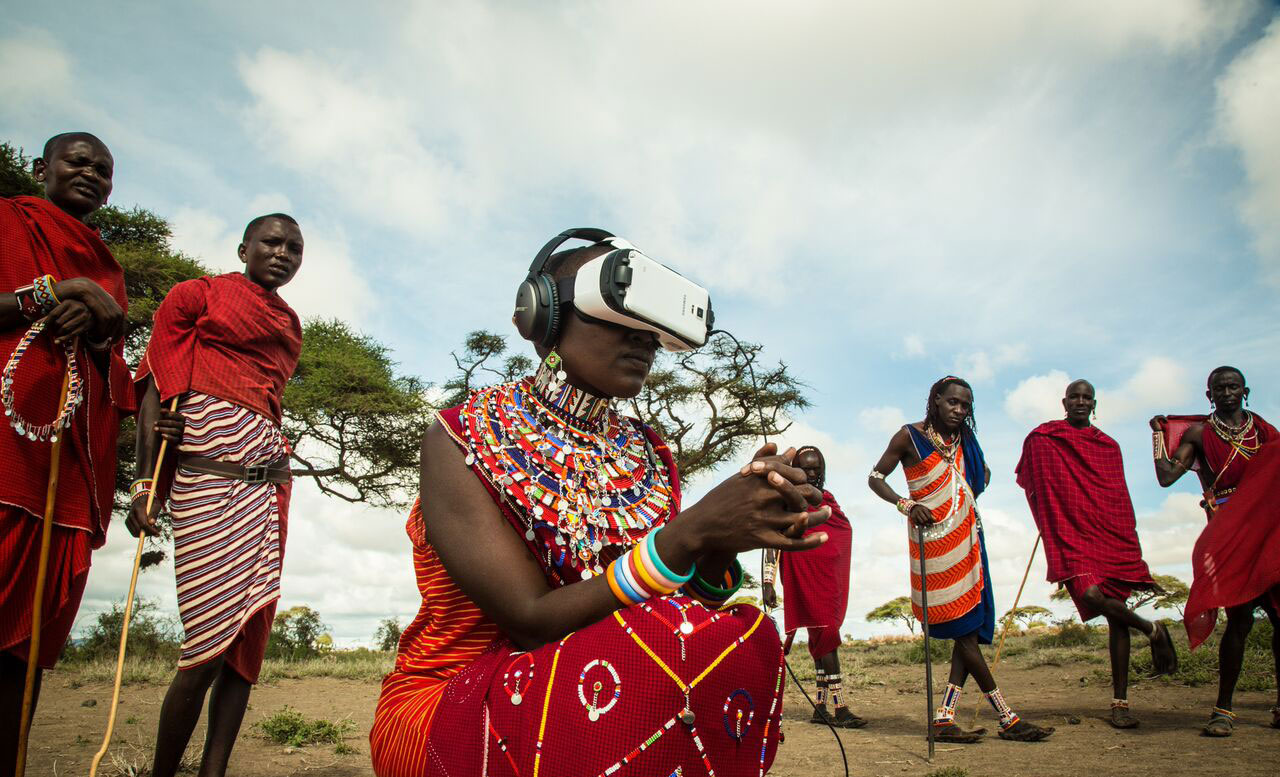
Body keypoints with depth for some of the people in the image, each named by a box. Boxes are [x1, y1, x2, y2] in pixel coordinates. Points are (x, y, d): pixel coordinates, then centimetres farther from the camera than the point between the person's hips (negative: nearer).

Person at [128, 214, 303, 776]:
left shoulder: (288, 323, 23)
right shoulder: (197, 294, 6)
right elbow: (157, 389, -1)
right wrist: (145, 483, -10)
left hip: (269, 479, 6)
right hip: (208, 473, -6)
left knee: (250, 635, 2)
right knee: (210, 644, -10)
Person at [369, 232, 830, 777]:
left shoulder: (647, 457, 5)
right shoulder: (461, 440, -11)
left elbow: (683, 600, -2)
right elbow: (534, 622, -20)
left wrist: (721, 545, -24)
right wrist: (691, 532, -31)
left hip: (590, 700, 5)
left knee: (746, 636, -22)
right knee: (678, 651, -30)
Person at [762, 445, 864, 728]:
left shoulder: (827, 498, 17)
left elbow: (845, 531, 23)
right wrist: (768, 582, -13)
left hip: (830, 581, 7)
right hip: (803, 579, -7)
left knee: (823, 639, 8)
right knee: (826, 634, -12)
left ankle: (821, 707, 13)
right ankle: (839, 709, -11)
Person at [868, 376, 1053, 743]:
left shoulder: (964, 441, 12)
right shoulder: (910, 436, -6)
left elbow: (982, 471, 31)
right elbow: (875, 478, -4)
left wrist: (974, 490, 10)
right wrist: (906, 505, -19)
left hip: (967, 540, 8)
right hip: (934, 541, -7)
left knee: (973, 627, 1)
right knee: (964, 628, -5)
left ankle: (944, 718, 3)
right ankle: (1007, 719, 1)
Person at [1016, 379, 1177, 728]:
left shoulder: (1109, 446, 15)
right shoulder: (1042, 439, 4)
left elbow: (1121, 502, 17)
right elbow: (1031, 484, 9)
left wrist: (1132, 547, 11)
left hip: (1110, 536, 3)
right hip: (1070, 535, -3)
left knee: (1116, 614, -1)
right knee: (1090, 595, -27)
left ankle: (1120, 702, 6)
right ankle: (1153, 630, 3)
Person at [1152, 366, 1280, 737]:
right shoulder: (1199, 434, 6)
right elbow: (1166, 476, -3)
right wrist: (1159, 432, 2)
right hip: (1227, 533, -3)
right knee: (1240, 618, -11)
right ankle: (1224, 709, -3)